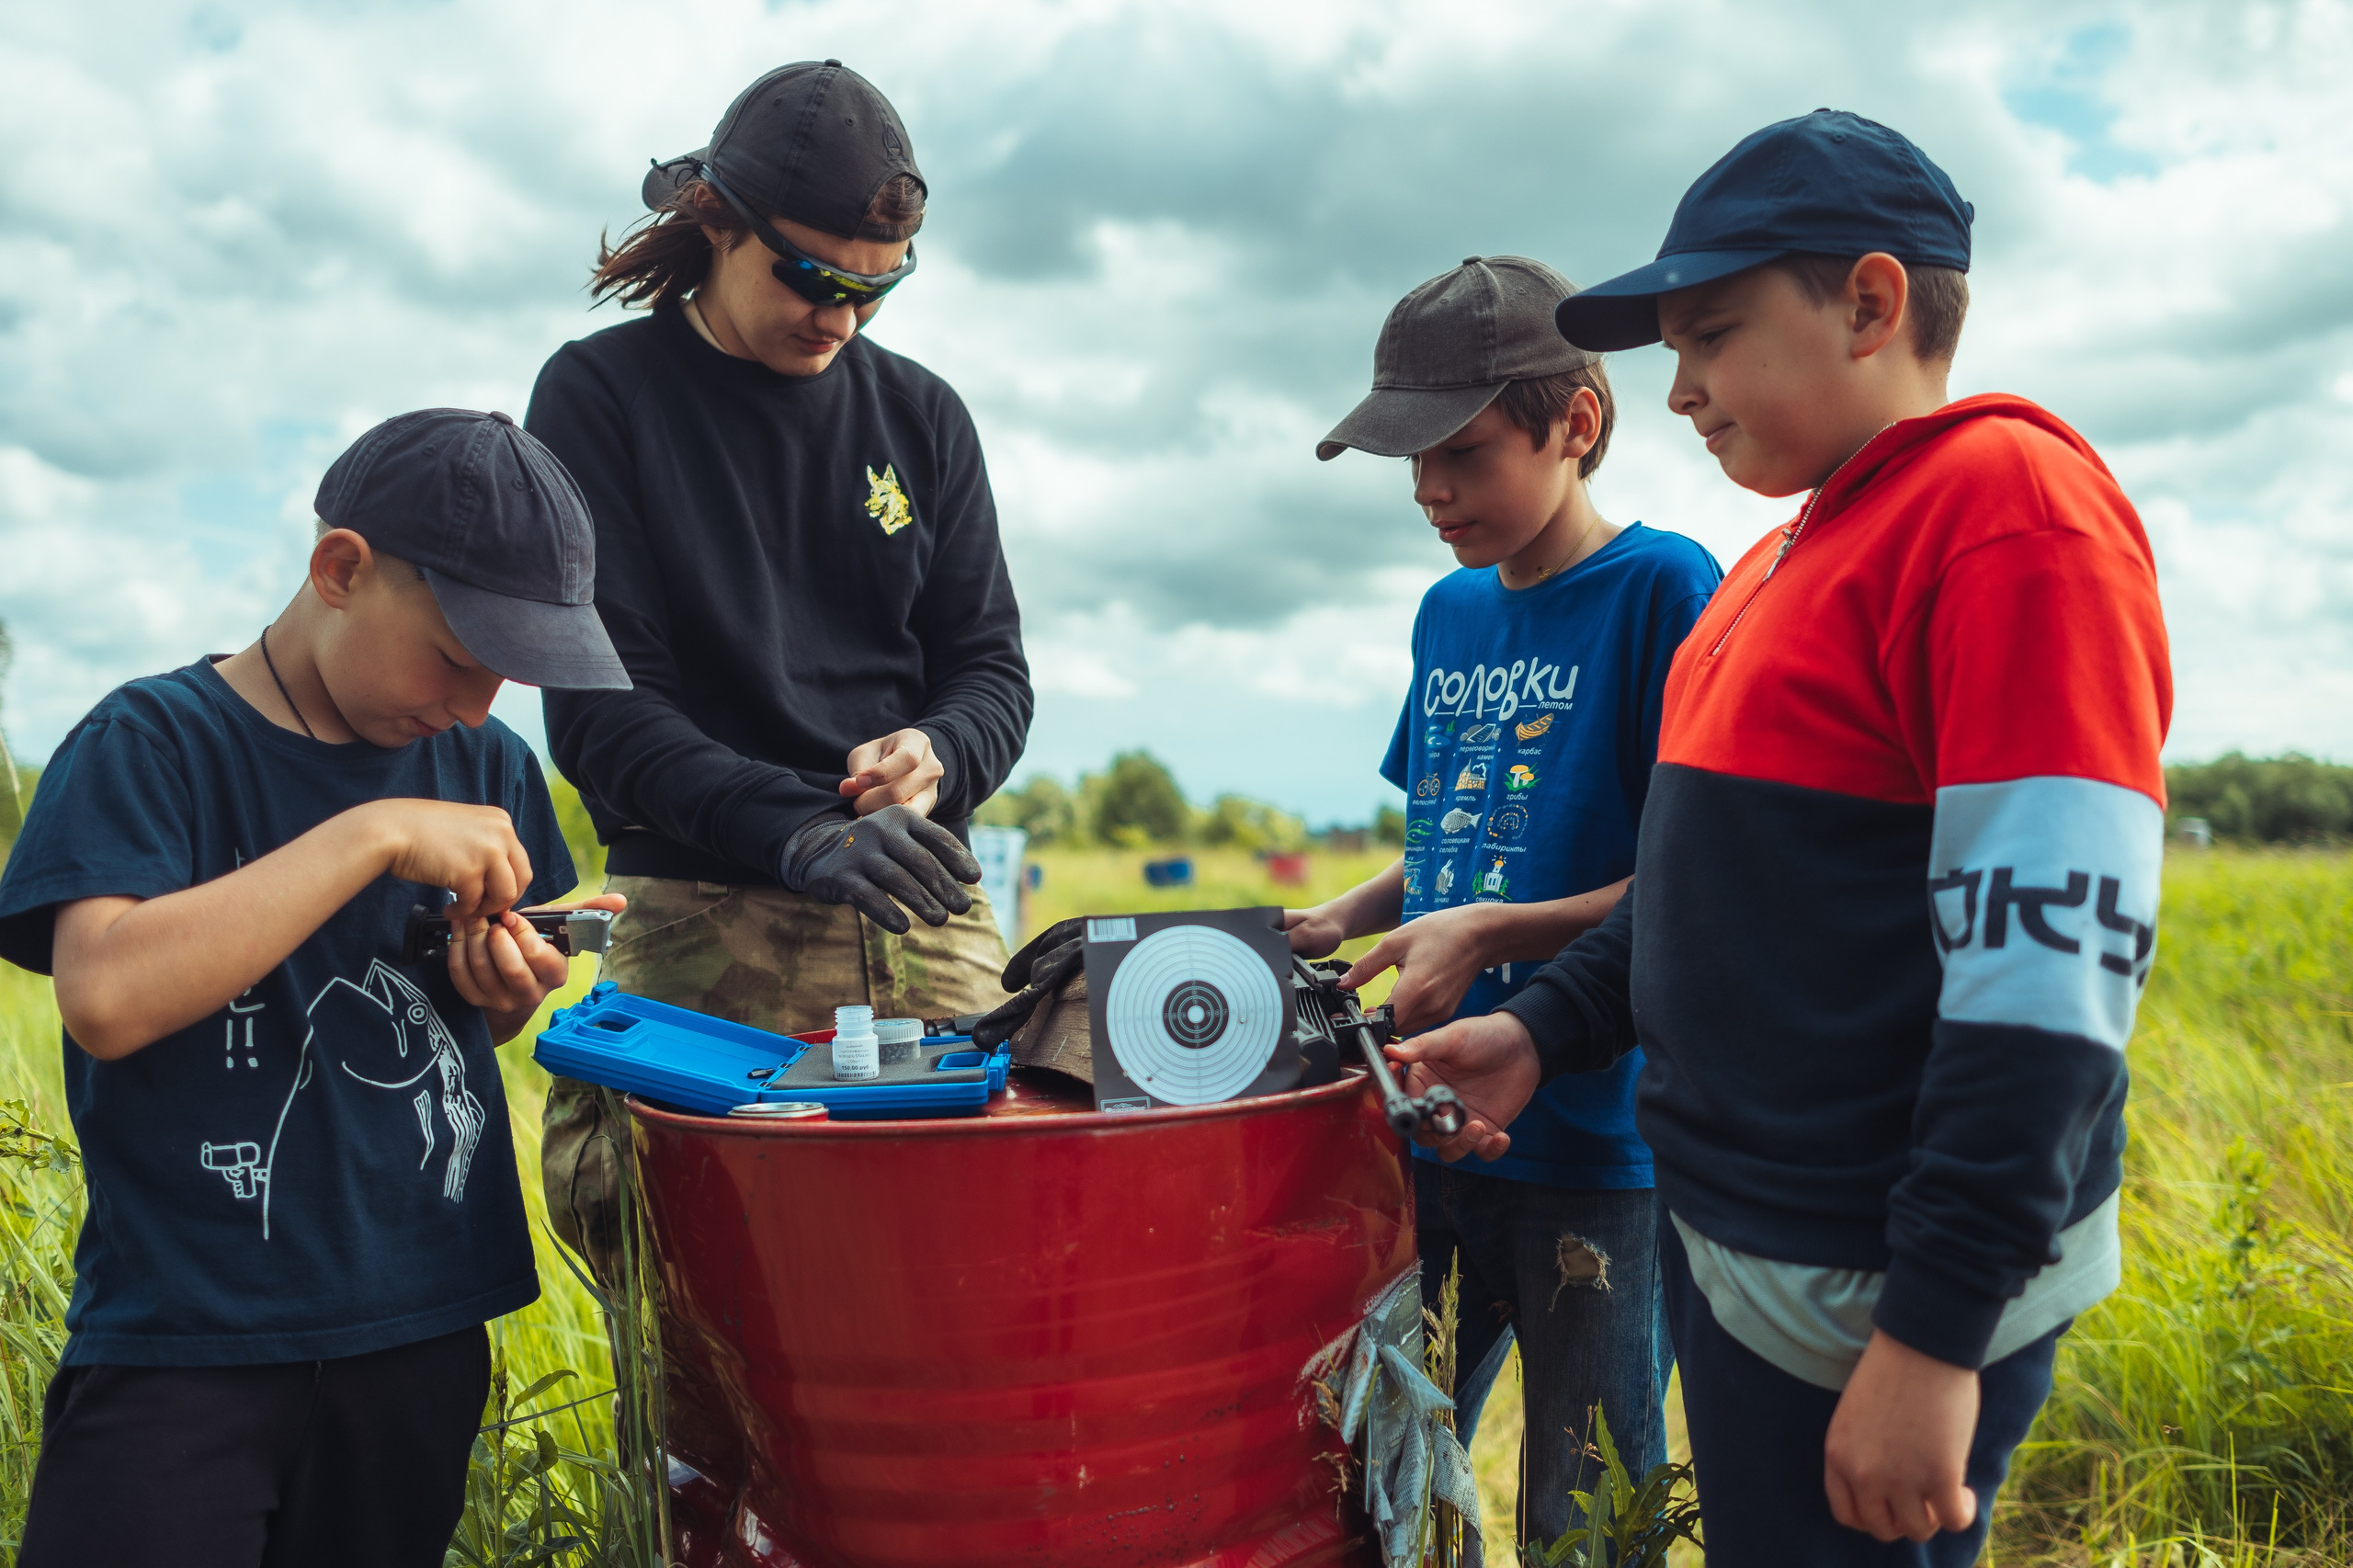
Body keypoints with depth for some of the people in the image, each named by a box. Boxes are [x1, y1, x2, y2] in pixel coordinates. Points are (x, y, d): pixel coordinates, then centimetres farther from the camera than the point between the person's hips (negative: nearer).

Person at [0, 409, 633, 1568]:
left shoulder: (484, 764, 6)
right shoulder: (155, 742, -9)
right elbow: (105, 998, -25)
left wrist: (508, 988, -6)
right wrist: (376, 834, -24)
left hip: (422, 1333, 5)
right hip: (185, 1341, -4)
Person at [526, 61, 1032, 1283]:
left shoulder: (921, 417, 14)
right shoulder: (600, 395, 3)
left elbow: (991, 666, 13)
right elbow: (597, 706, -6)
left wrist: (937, 755, -12)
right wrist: (798, 835, -22)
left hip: (931, 920, 4)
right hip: (705, 923, -3)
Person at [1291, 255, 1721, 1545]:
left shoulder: (1663, 590, -10)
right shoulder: (1448, 615, 10)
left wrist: (1489, 932, -20)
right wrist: (1338, 919, 4)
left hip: (1595, 1150, -6)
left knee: (1580, 1525, 8)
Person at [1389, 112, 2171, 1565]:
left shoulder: (2009, 504, -15)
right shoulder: (1789, 560, 14)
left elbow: (2051, 960, -22)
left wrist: (1934, 1335, -22)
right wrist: (1548, 1026, 9)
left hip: (1876, 1298, -9)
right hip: (1731, 1229, 9)